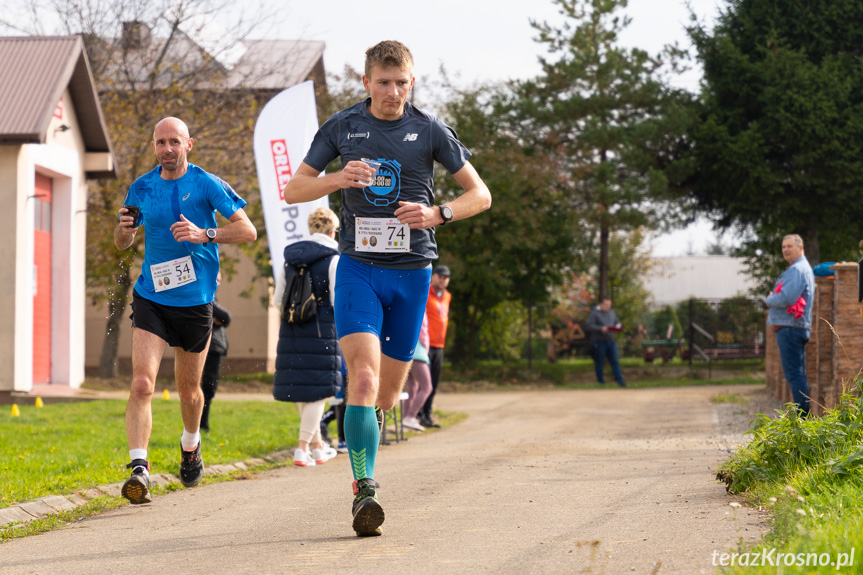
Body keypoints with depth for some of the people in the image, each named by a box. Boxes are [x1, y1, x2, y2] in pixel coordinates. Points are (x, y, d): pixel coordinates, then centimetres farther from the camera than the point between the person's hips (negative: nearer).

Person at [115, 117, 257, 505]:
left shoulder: (207, 185, -5)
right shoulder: (141, 188, 4)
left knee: (188, 389, 14)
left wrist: (204, 234, -21)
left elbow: (248, 231, -7)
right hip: (151, 298, 1)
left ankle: (191, 445, 44)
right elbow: (121, 244, 14)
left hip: (195, 300, -1)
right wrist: (124, 229, -10)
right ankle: (138, 467, -23)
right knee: (141, 383, -18)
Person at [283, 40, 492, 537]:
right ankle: (365, 490, -24)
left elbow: (480, 194, 4)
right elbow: (293, 190, 5)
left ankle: (365, 440, 39)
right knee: (364, 374, -20)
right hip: (358, 267, -1)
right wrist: (337, 180, -15)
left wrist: (437, 214, -15)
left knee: (388, 394, 7)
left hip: (412, 270, 1)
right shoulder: (342, 127, 2)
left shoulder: (430, 130, 1)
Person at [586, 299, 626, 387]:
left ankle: (620, 381, -4)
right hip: (599, 342, -5)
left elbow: (617, 322, 24)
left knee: (615, 361, -2)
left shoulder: (611, 312, 15)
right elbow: (588, 326, -13)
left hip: (611, 341, 5)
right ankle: (601, 382, 8)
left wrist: (617, 326, 0)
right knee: (599, 363, 1)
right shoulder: (595, 313, -6)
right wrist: (601, 329, -21)